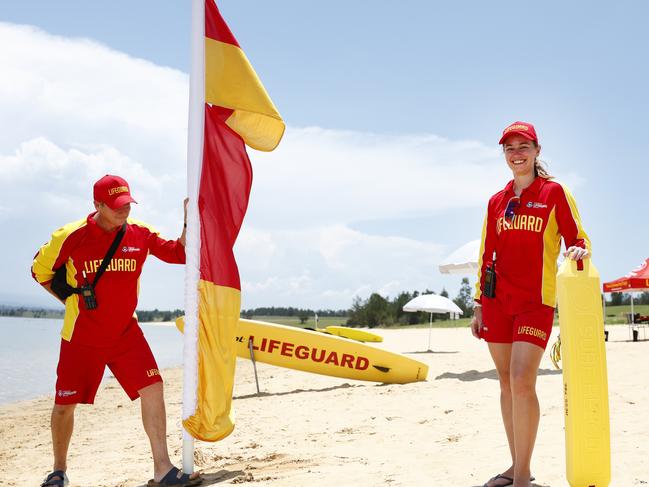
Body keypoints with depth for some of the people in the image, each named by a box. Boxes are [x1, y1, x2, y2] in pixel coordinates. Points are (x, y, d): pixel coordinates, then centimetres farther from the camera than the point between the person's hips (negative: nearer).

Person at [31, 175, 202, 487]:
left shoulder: (140, 234, -3)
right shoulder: (70, 236, -11)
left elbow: (178, 254, -6)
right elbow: (40, 270, 4)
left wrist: (189, 222, -20)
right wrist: (71, 299, 1)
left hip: (126, 333, 2)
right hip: (81, 337, -2)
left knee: (152, 388, -13)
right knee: (65, 404, 7)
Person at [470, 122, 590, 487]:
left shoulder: (554, 192, 2)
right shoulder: (497, 202, 14)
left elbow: (578, 239, 1)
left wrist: (579, 250, -23)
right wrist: (479, 305, 12)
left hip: (536, 300, -5)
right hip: (498, 300, 5)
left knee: (522, 380, -15)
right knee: (506, 382, 6)